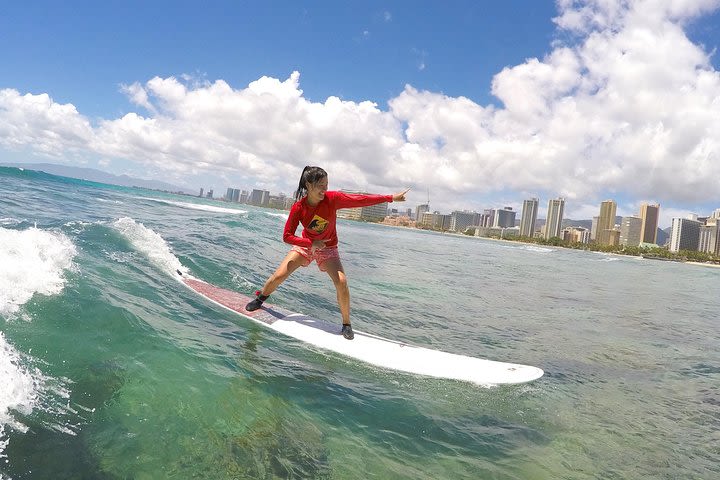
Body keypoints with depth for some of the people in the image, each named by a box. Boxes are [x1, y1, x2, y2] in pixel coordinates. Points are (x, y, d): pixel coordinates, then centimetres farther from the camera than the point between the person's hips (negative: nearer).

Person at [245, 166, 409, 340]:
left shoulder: (332, 198, -25)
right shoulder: (298, 207, -23)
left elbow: (361, 200, -26)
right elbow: (287, 236, -18)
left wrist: (391, 197, -28)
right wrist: (311, 243, -28)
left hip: (328, 248, -1)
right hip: (305, 245, 1)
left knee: (341, 282, -21)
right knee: (279, 276, -4)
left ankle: (347, 324, -2)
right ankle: (260, 298, 30)